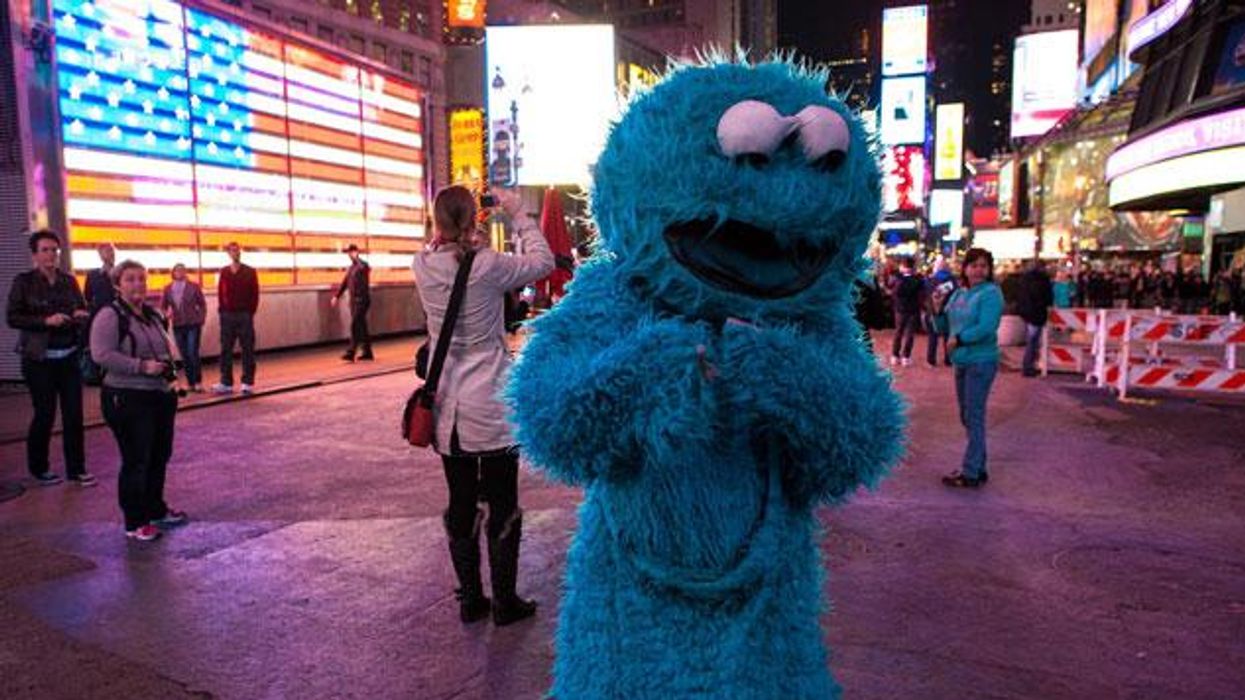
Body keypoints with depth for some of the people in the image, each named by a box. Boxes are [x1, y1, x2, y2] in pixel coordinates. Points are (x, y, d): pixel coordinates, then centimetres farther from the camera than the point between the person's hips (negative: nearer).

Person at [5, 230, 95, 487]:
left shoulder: (69, 280, 6)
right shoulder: (23, 281, -3)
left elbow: (83, 309, 14)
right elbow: (12, 318, -7)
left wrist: (82, 315, -9)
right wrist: (46, 321, -20)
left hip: (69, 356, 3)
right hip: (39, 358, -3)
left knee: (74, 413, 3)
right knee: (45, 414, 3)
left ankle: (76, 469, 14)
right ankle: (38, 468, 23)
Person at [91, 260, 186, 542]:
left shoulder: (153, 314, 12)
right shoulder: (109, 316, -11)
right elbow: (102, 354, -21)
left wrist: (169, 365, 6)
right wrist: (142, 366, -25)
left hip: (161, 395, 8)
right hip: (127, 399, -8)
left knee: (160, 456, 16)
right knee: (136, 460, -2)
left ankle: (156, 509, 32)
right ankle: (135, 522, 10)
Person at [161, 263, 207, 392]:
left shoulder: (194, 287, -1)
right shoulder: (168, 289, 5)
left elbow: (202, 305, 3)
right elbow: (163, 306, 8)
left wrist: (201, 320, -4)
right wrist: (166, 314, -12)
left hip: (193, 325, -3)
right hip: (178, 326, 3)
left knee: (193, 353, -11)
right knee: (184, 356, 6)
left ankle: (198, 382, -2)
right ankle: (191, 383, 14)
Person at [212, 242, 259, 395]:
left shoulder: (250, 272, 2)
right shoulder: (224, 272, 9)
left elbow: (255, 294, -1)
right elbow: (220, 293, 7)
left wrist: (251, 312, -7)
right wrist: (223, 310, -2)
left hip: (244, 315, -2)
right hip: (227, 316, 3)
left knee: (247, 350, 1)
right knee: (225, 350, 4)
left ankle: (248, 382, 6)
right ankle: (226, 383, 9)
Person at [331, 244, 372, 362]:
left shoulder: (362, 264, -8)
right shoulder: (350, 268, 17)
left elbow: (365, 268, -33)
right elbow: (344, 283, 21)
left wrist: (356, 258, -24)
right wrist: (337, 296, 16)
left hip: (362, 300, -9)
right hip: (354, 300, 9)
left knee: (355, 326, -12)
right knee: (361, 326, 11)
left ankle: (351, 353, -14)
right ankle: (367, 352, 17)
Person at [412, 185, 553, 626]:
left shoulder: (423, 267, -3)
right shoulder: (488, 266, -15)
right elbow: (542, 262, -1)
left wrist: (458, 235, 14)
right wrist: (518, 214, 5)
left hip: (446, 407, 5)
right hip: (491, 407, -4)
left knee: (461, 505, 15)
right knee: (503, 507, 8)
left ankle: (470, 600, 25)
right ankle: (504, 602, 17)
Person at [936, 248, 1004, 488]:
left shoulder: (990, 293, -10)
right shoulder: (958, 293, 11)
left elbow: (986, 327, -21)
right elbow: (946, 326, 14)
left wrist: (959, 339, -16)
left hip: (981, 362, -8)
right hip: (961, 362, 8)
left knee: (974, 417, -4)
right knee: (967, 417, 13)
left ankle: (971, 473, 3)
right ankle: (978, 468, 24)